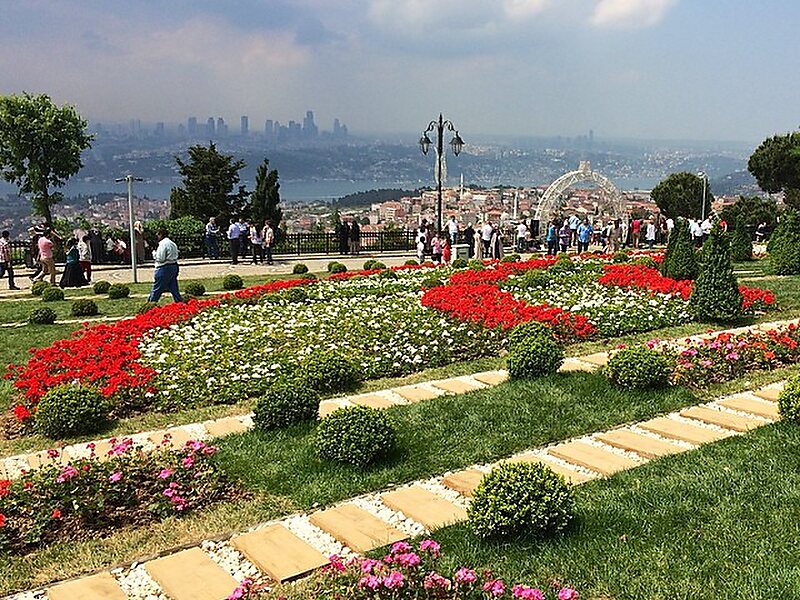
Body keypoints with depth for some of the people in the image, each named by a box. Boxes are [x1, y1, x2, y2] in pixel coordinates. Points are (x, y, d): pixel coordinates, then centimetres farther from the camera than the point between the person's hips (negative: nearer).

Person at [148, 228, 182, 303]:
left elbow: (161, 258, -19)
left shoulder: (163, 244, -14)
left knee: (156, 289, 0)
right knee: (173, 288, 11)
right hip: (174, 266, 9)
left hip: (164, 268, -8)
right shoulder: (172, 243, 13)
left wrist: (154, 253, -1)